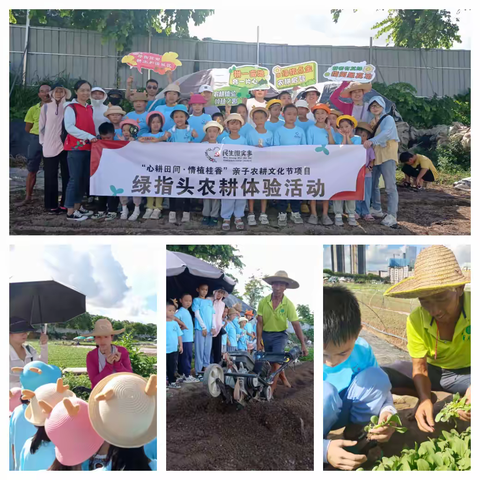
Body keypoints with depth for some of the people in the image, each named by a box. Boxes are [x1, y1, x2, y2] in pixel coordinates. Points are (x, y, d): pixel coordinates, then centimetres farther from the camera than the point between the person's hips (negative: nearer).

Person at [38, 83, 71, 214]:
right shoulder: (46, 107, 4)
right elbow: (41, 127, 9)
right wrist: (43, 142, 6)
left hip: (66, 145, 0)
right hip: (50, 146, 1)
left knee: (66, 175, 2)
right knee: (51, 176, 2)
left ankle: (65, 204, 10)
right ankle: (51, 205, 7)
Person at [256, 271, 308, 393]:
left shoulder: (288, 304, -16)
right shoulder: (263, 302, -11)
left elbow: (296, 324, -16)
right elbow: (260, 322, -7)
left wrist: (303, 344, -18)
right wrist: (259, 342, -8)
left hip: (280, 335, -2)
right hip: (266, 335, 3)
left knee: (276, 361, -14)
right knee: (274, 362, 18)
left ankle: (271, 390, -3)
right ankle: (283, 378, 45)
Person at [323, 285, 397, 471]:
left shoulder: (362, 350, -17)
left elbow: (380, 387, -3)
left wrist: (388, 411, -27)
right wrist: (324, 449, -43)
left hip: (343, 413, 4)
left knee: (376, 377, -20)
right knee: (325, 392, -35)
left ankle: (354, 433, -4)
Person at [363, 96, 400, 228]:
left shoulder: (388, 119, -6)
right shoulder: (372, 122, 18)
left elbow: (386, 133, -26)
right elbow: (369, 136, 13)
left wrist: (372, 141, -39)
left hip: (387, 155, -8)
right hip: (375, 155, 8)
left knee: (390, 186, -11)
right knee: (373, 183, 13)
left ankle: (391, 216, -16)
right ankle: (377, 210, 28)